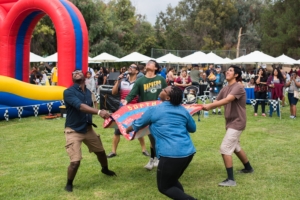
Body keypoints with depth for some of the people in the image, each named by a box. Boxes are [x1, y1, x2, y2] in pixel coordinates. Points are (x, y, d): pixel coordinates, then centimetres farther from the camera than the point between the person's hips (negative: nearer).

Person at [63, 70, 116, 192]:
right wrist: (99, 112, -42)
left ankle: (105, 169, 52)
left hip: (88, 128, 7)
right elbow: (80, 106, -32)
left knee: (100, 151, 20)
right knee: (75, 161, -14)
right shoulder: (68, 92, -17)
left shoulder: (88, 92, 6)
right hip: (73, 130, -7)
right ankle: (69, 184, 14)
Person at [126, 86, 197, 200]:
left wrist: (128, 129, 36)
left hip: (171, 154, -6)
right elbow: (193, 129, 25)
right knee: (172, 180, 26)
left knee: (164, 187, 10)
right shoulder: (183, 110, 10)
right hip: (189, 152, 6)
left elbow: (137, 125, 15)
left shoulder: (154, 110, -1)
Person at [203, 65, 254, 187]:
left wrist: (210, 106, -37)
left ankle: (230, 179, -9)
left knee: (225, 149, -15)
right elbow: (216, 102, 0)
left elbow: (227, 100, -33)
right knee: (235, 148, 25)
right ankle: (248, 168, 46)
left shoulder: (238, 87, -19)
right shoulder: (225, 89, 9)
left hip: (236, 122, -10)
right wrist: (205, 106, -20)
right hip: (231, 122, 10)